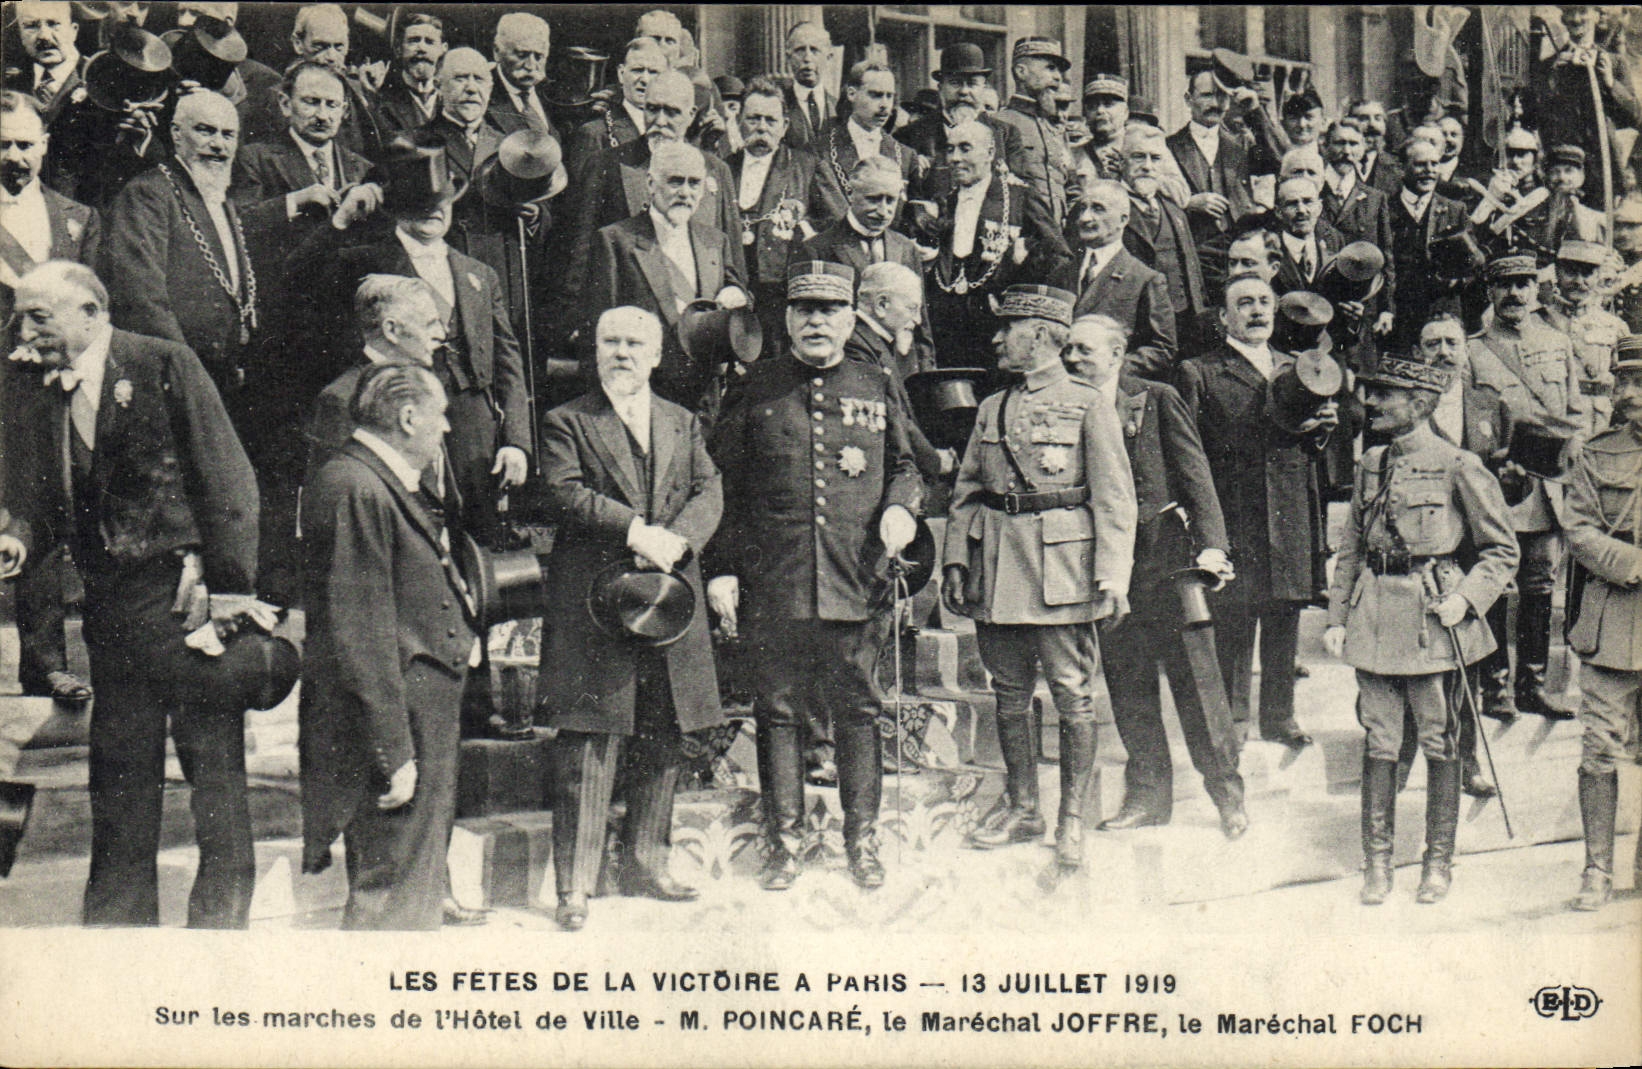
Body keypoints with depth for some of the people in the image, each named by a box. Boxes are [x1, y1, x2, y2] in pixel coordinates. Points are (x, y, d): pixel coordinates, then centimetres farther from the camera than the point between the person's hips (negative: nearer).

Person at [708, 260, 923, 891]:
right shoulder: (755, 390, 5)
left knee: (858, 710, 6)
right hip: (773, 585, -1)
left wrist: (899, 508, -2)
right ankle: (785, 841, 16)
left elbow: (904, 465, 20)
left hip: (858, 582, 1)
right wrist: (722, 570, 1)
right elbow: (722, 484, 7)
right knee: (779, 712, 5)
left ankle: (862, 840, 18)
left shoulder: (877, 387, 10)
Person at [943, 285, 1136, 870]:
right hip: (997, 572, 5)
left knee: (1073, 698, -1)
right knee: (1010, 695, 11)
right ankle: (1020, 808, 24)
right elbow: (966, 490, 17)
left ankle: (1071, 820, 8)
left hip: (1062, 569, -5)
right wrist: (955, 559, 6)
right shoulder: (992, 409, 15)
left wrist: (1113, 576, -13)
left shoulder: (1089, 405, -1)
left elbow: (1115, 498, -5)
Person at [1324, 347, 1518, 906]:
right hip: (1373, 621, 4)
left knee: (1440, 744, 6)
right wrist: (1338, 617, 10)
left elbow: (1503, 551, 0)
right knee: (1379, 742, 7)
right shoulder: (1371, 464, 9)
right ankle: (1377, 861, 16)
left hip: (1433, 621, -4)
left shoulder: (1459, 468, -7)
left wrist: (1465, 598, -13)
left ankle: (1439, 861, 18)